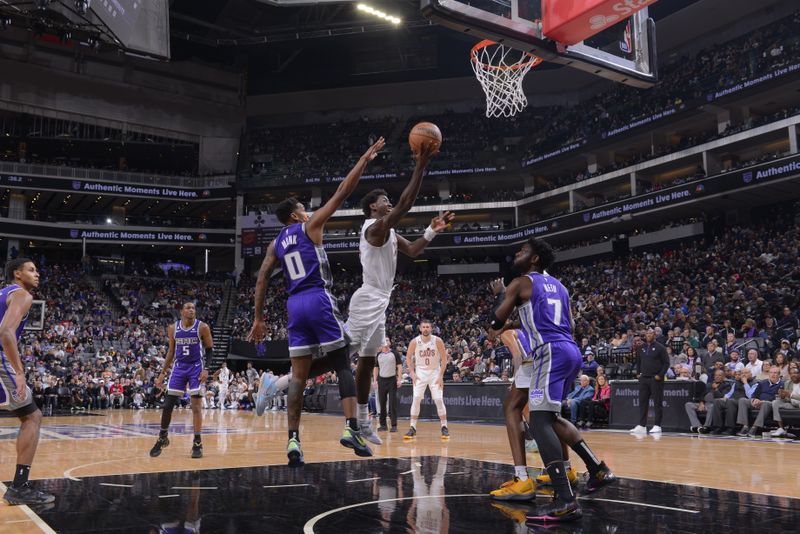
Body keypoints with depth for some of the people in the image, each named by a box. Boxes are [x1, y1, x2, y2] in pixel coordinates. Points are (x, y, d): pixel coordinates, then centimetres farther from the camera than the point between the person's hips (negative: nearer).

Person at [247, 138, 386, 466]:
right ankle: (351, 429, -15)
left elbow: (262, 280, 12)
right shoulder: (311, 226, 5)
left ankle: (293, 440, -2)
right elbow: (342, 192, 0)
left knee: (299, 374, 6)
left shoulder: (275, 244, 19)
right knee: (343, 364, -1)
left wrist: (258, 318, 14)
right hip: (319, 300, -5)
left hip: (295, 305, 5)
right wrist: (365, 159, 5)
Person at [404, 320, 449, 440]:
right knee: (416, 399, -9)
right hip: (420, 373, 1)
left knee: (439, 400, -7)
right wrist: (412, 373, -6)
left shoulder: (437, 341, -12)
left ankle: (444, 427, 4)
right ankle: (412, 428, -2)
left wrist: (441, 376, -11)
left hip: (435, 373, -1)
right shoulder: (415, 342, -10)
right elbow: (408, 358, 3)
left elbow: (444, 358, -6)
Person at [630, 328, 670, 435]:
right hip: (643, 378, 5)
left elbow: (666, 363, -5)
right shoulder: (641, 348, 12)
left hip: (655, 379, -5)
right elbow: (638, 362, 23)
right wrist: (638, 373, 11)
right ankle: (642, 426, 7)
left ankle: (657, 426, 2)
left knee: (657, 403, -2)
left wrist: (660, 375, -13)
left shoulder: (660, 347, -3)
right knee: (642, 402, 4)